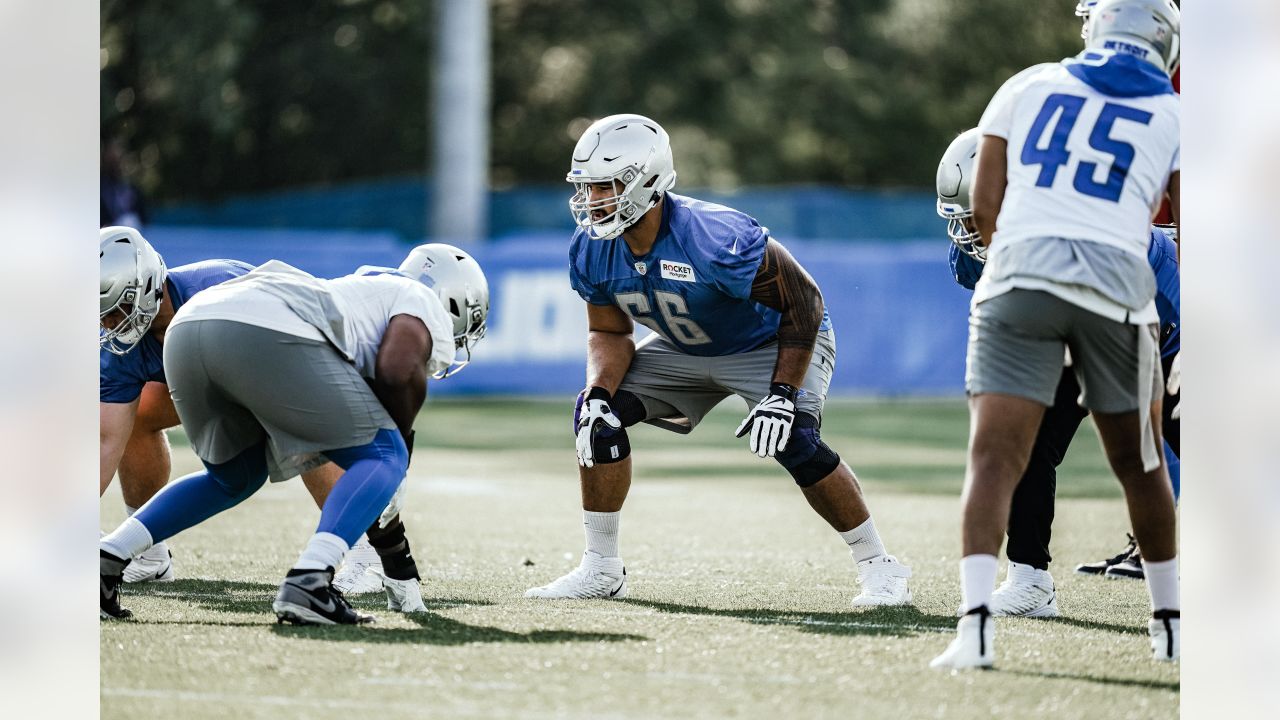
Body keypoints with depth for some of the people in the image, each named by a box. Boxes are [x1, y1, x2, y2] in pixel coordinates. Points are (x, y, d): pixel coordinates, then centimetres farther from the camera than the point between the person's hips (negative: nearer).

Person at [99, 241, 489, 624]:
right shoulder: (424, 303, 21)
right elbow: (399, 369, -3)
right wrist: (403, 439, 16)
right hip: (268, 333, -8)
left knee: (234, 478, 31)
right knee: (383, 458, 6)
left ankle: (106, 557, 16)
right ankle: (308, 583, -14)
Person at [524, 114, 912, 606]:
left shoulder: (717, 239, -37)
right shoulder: (593, 252, -17)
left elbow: (803, 301, -27)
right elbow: (610, 333, -2)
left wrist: (781, 395, -31)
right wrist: (598, 394, -22)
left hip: (773, 343, -6)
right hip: (683, 351, 6)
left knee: (795, 442, -29)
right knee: (597, 416, -11)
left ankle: (879, 568, -11)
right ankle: (601, 569, 2)